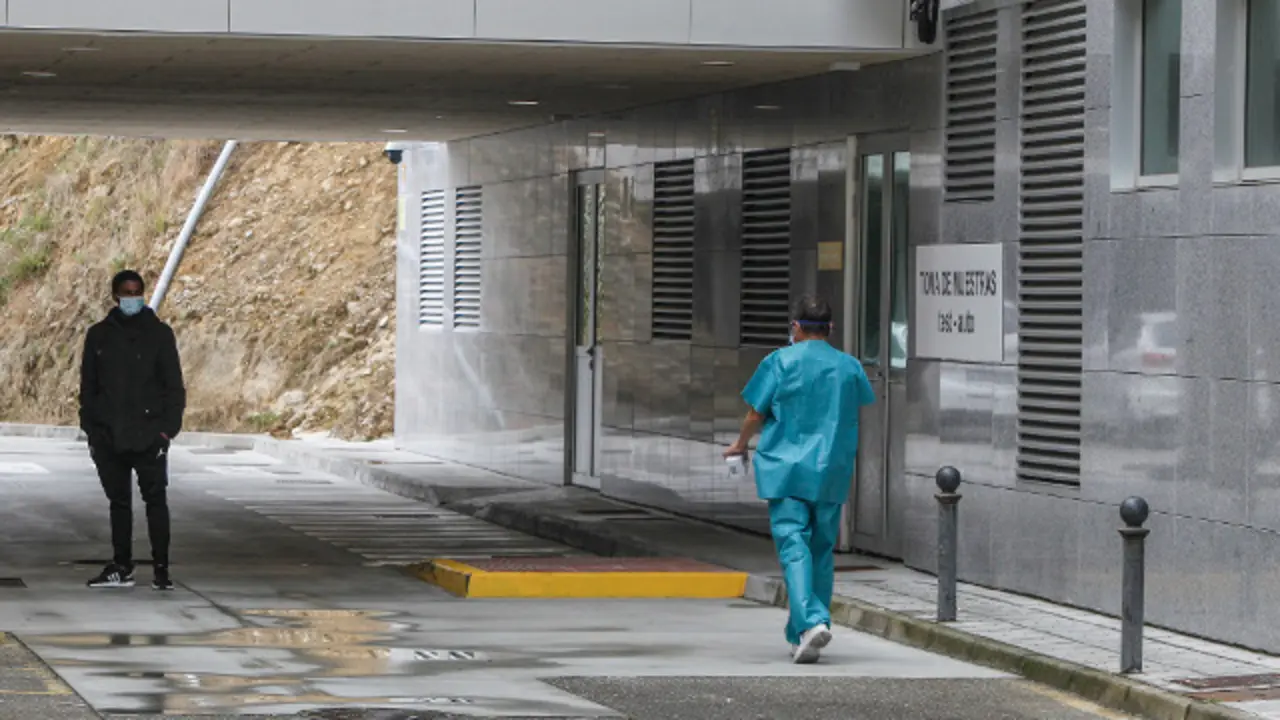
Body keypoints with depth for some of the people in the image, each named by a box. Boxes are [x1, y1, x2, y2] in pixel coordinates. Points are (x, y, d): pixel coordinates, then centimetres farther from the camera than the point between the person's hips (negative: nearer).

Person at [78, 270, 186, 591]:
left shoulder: (159, 334, 1)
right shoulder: (99, 336, 8)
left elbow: (173, 385, 1)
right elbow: (88, 387, 12)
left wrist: (167, 428, -8)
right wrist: (90, 429, 6)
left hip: (148, 435, -3)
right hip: (109, 437, 3)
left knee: (155, 500, -3)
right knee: (118, 501, 9)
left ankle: (161, 569, 0)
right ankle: (121, 568, 16)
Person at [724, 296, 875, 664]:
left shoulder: (780, 361, -4)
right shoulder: (849, 367, 7)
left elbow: (755, 416, -2)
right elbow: (858, 408, 25)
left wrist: (740, 444, 18)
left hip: (786, 470, -4)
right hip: (832, 471, 4)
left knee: (794, 547, -9)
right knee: (822, 551, 12)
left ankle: (812, 620, -29)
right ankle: (800, 635, 15)